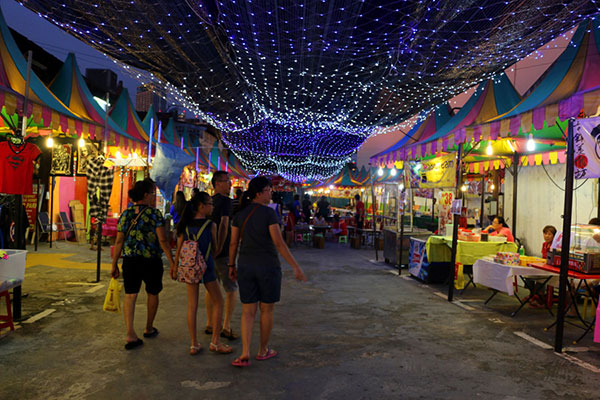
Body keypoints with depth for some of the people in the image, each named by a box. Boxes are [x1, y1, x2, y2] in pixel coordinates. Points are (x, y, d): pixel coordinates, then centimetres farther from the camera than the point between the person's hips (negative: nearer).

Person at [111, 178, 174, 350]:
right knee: (152, 293, 17)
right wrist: (172, 262, -10)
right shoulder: (154, 214, -7)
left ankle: (130, 334, -4)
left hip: (130, 260, 3)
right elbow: (163, 241, -12)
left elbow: (119, 241, 5)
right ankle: (149, 329, 31)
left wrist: (114, 265, 11)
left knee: (130, 295, 6)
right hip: (151, 260, -3)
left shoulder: (126, 214, 5)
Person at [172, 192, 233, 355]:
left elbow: (179, 249, 5)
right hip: (206, 267, -4)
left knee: (192, 305, 10)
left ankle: (194, 344, 15)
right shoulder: (211, 225, -10)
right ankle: (215, 342, 12)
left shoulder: (185, 225, 2)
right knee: (218, 302, 11)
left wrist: (175, 267, 16)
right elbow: (215, 249, -1)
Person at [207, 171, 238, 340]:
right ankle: (226, 327, 1)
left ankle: (210, 324, 22)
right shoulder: (225, 200, -13)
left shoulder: (209, 201, 11)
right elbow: (224, 225, -21)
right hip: (223, 251, -8)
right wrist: (219, 247, -18)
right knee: (231, 289, 2)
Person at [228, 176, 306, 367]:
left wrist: (232, 266, 19)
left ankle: (245, 354, -3)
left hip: (246, 266, 4)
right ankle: (263, 350, 25)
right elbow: (279, 243, -17)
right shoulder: (268, 213, -12)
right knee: (267, 309, 13)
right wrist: (296, 267, -14)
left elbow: (233, 243, 7)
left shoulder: (240, 214, 4)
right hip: (268, 266, -4)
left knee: (248, 311, 9)